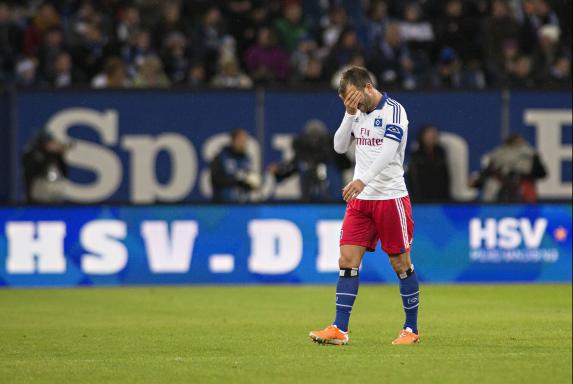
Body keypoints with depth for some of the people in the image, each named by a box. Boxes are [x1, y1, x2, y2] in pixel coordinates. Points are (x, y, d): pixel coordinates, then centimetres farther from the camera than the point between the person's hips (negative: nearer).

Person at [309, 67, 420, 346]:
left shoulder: (393, 111, -11)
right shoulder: (358, 113, 11)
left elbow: (388, 151, -23)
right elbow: (340, 146, 6)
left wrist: (363, 180, -34)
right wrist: (350, 114, -5)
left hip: (391, 197, -6)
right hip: (360, 199, 6)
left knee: (401, 263, 1)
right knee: (348, 260, -4)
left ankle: (411, 330, 12)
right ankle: (339, 330, -7)